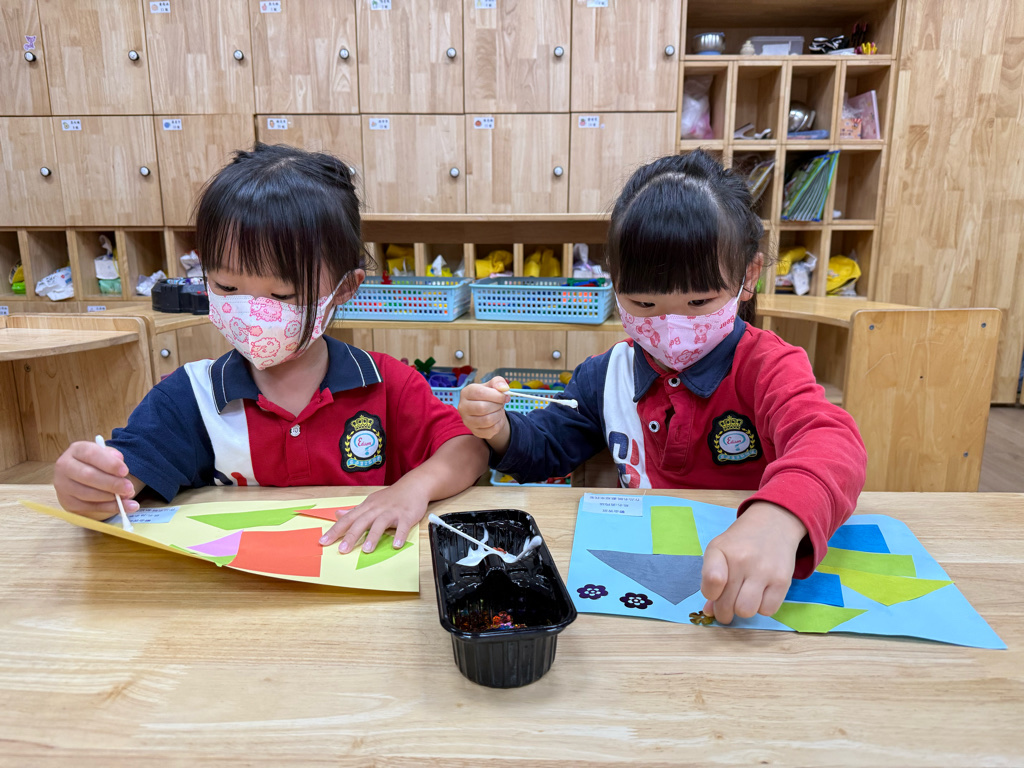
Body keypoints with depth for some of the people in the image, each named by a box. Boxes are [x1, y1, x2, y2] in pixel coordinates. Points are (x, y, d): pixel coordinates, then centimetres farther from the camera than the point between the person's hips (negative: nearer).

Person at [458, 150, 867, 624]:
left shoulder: (767, 368, -13)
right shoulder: (607, 376, 1)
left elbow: (830, 441, -33)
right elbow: (547, 448, 13)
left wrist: (779, 518, -55)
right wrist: (500, 431, -11)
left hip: (756, 586, -2)